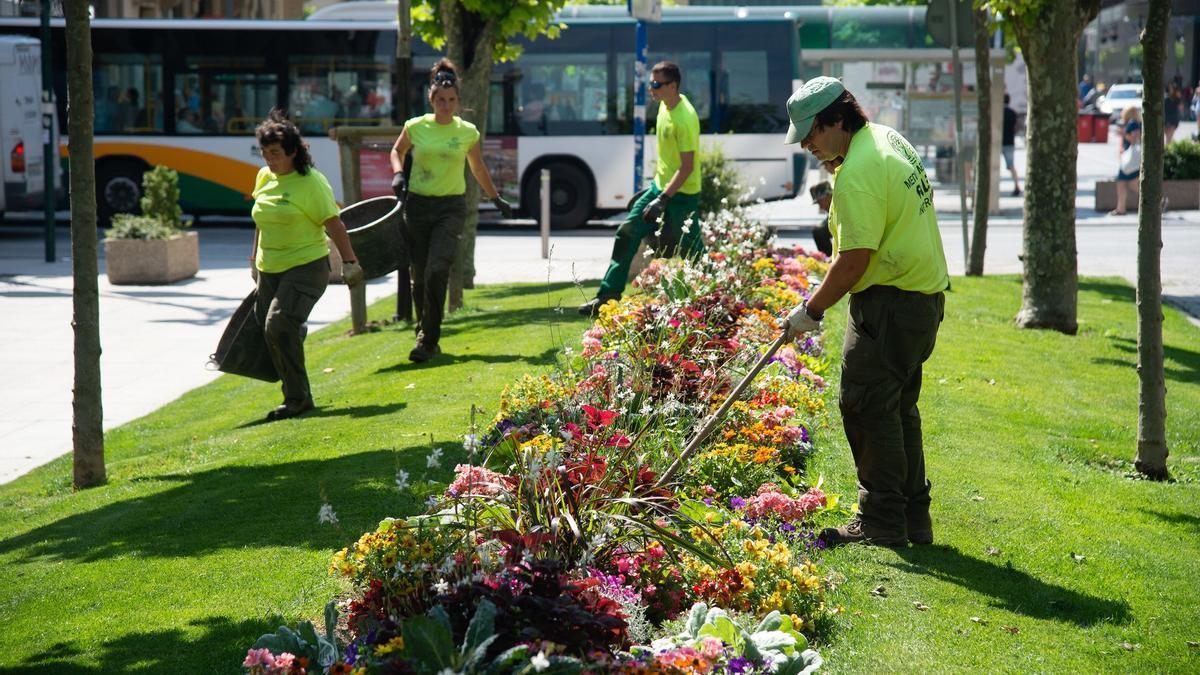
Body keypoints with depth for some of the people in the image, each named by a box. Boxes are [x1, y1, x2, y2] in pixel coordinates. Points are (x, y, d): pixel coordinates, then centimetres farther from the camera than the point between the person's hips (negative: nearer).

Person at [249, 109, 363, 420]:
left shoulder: (311, 181, -11)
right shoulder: (264, 177, 9)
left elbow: (333, 223, -11)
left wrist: (349, 261, -13)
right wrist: (256, 260, 26)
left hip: (306, 266, -7)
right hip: (270, 269, 8)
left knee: (279, 325, -21)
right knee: (269, 329, 6)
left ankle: (297, 398, -12)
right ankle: (295, 395, 20)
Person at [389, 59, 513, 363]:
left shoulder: (468, 132, 0)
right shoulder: (416, 126, 0)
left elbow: (479, 168, 17)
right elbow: (398, 150, 20)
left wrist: (497, 200, 24)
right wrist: (398, 173, 0)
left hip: (451, 207, -2)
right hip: (417, 205, 2)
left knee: (436, 271, -17)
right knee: (419, 276, 5)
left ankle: (427, 341, -13)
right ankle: (426, 334, 24)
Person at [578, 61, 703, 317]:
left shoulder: (685, 118, -23)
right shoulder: (665, 106, 5)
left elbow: (687, 166, -25)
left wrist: (663, 200, -26)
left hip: (681, 195, -9)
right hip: (661, 186, 9)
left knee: (692, 252, -2)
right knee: (627, 234, 6)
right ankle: (609, 295, 10)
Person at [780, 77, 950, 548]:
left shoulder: (857, 175, -21)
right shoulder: (888, 138, 11)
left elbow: (853, 261, -21)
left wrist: (811, 310, -12)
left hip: (889, 304, -11)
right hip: (924, 294, 11)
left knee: (867, 407, -5)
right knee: (897, 407, 15)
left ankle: (881, 523, -1)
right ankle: (914, 520, 21)